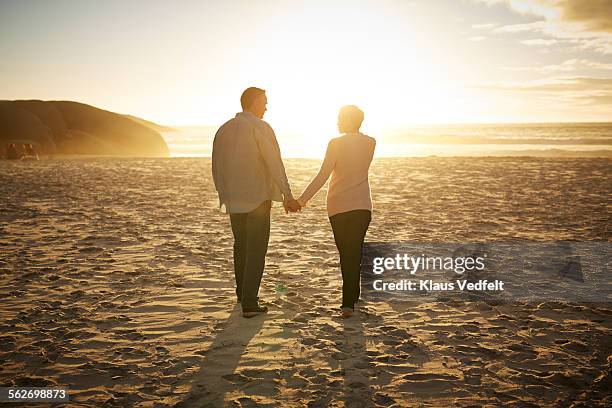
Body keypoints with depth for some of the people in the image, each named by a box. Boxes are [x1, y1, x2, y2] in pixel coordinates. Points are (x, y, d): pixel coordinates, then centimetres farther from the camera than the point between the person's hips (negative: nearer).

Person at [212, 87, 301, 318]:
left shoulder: (223, 130, 8)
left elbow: (216, 168, 13)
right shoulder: (261, 128, -10)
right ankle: (249, 304, -1)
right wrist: (287, 196, -14)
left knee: (241, 246, 21)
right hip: (258, 199, -6)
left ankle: (242, 293, 34)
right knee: (256, 250, 0)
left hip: (233, 201, 6)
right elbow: (275, 165, -16)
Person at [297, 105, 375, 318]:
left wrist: (303, 198, -12)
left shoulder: (336, 143, -10)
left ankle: (352, 296, 21)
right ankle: (349, 302, 3)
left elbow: (323, 175, -16)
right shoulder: (370, 143, 2)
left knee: (345, 253, 11)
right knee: (354, 253, 6)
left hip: (338, 206, -2)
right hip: (362, 205, 2)